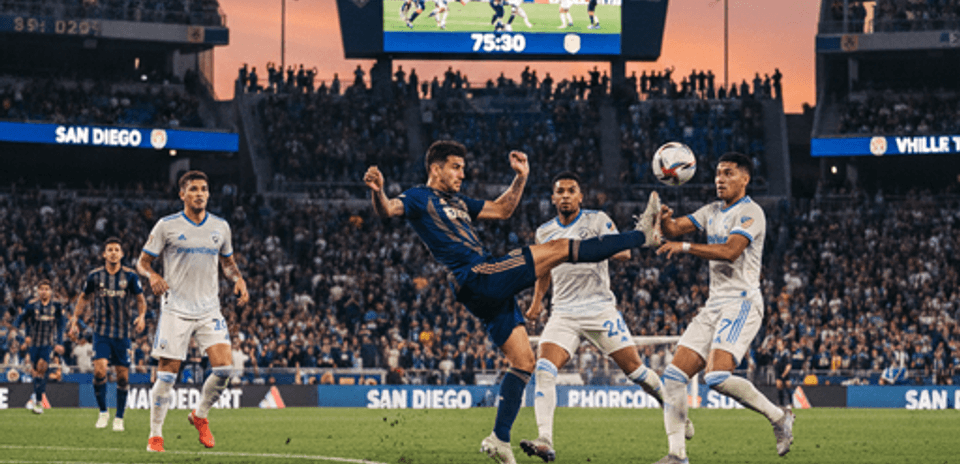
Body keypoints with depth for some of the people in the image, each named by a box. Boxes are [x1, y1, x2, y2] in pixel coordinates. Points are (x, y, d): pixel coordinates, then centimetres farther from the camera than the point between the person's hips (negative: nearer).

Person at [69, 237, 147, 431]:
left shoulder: (130, 276, -1)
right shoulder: (94, 276, 1)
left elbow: (140, 299, 7)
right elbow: (84, 298, 16)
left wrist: (141, 316, -12)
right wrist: (75, 320, 9)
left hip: (123, 333, 0)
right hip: (101, 331, 0)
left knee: (123, 376, 0)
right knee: (99, 370, -17)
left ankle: (119, 418, 15)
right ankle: (103, 412, 3)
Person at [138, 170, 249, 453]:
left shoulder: (220, 227, 9)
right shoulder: (167, 226, -1)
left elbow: (227, 262, 23)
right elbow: (142, 262, 3)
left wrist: (238, 280, 2)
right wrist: (152, 276, -19)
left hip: (210, 310, 3)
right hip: (175, 310, -3)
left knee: (224, 368, -11)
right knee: (167, 374, -5)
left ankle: (200, 416, 15)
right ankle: (155, 435, 8)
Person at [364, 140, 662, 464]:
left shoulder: (457, 201, 25)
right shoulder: (419, 198, 0)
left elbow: (502, 209, 33)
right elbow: (388, 209, -20)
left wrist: (521, 178, 21)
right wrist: (377, 192, -42)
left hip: (491, 287, 10)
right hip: (477, 278, -10)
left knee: (523, 361, 9)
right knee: (560, 248, -9)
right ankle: (641, 236, -1)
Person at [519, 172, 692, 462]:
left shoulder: (597, 221, -1)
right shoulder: (544, 233, 12)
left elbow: (624, 253, -13)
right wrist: (537, 301, 18)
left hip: (600, 309, -2)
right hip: (563, 314, 3)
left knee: (634, 368, 0)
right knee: (544, 370, -20)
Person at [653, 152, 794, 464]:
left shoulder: (751, 213, -6)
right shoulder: (712, 212, 18)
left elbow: (731, 250, -21)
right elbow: (675, 229, 8)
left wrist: (685, 247, -25)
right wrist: (665, 221, -16)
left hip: (742, 303, -8)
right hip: (714, 306, 8)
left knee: (717, 377, -25)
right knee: (674, 376, -5)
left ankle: (778, 417, -5)